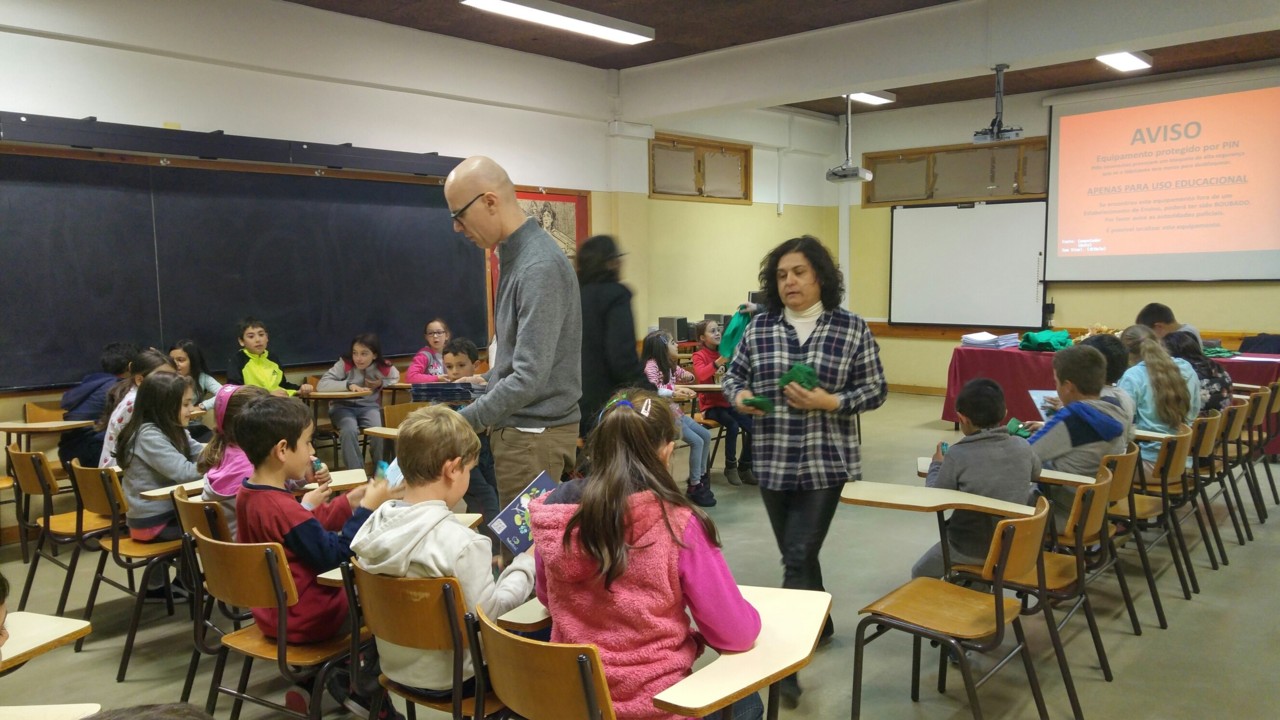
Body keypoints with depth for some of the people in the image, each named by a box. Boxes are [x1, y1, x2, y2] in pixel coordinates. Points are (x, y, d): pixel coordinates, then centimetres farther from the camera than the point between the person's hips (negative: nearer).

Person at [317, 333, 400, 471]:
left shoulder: (384, 368, -9)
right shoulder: (345, 364, -15)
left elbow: (396, 379, 14)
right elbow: (322, 385, -21)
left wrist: (381, 384, -8)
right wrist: (348, 384, -33)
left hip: (369, 406, 2)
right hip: (343, 406, -1)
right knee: (349, 431, -32)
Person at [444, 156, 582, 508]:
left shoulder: (540, 266, -22)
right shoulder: (514, 255, 8)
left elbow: (529, 378, -26)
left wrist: (458, 423, -22)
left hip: (535, 434, -9)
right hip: (518, 427, 9)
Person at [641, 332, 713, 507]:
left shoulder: (670, 365, 11)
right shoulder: (651, 365, -17)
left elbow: (686, 376, 26)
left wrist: (689, 376, 1)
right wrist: (673, 393, -39)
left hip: (675, 410, 9)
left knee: (706, 435, 7)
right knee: (697, 441, -16)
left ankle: (700, 476, 20)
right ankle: (694, 487, -8)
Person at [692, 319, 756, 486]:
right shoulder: (699, 355, -4)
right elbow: (701, 375, -25)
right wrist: (719, 361, -39)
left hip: (729, 402, 5)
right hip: (711, 404, -5)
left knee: (752, 427, -16)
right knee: (733, 425, -29)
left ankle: (744, 468, 0)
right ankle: (730, 466, -10)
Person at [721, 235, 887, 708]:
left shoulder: (852, 329, -4)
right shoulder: (759, 327, 3)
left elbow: (876, 391, -2)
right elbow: (733, 374, 11)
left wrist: (829, 402, -17)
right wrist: (739, 396, -11)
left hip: (825, 463, -4)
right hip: (773, 462, 4)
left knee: (799, 557, -9)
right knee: (796, 554, 17)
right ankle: (819, 625, 41)